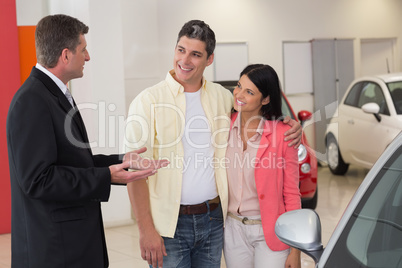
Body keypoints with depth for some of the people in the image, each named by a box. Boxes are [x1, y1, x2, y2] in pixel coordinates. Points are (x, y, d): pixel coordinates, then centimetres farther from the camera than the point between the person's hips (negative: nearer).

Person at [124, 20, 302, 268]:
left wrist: (291, 128, 1)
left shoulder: (223, 97, 6)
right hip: (169, 224, -4)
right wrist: (146, 230, -13)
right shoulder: (148, 101, -6)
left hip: (212, 219, 4)